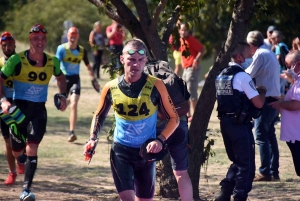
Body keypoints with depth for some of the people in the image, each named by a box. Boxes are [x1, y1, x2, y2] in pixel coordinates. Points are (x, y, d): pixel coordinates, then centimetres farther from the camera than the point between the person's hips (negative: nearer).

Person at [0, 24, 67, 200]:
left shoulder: (52, 62, -2)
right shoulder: (17, 60, -14)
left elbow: (60, 77, 20)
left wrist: (63, 96, 8)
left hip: (39, 110, 1)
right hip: (19, 108, -1)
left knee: (32, 148, -16)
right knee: (17, 151, 11)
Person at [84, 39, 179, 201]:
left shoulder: (155, 86, -12)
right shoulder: (111, 88, -6)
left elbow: (174, 118, -4)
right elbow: (99, 115, 13)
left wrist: (160, 140, -19)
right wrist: (92, 139, -2)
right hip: (120, 151, 0)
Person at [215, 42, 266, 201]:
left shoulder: (221, 75, 11)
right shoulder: (242, 76, -15)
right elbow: (258, 103, -16)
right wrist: (262, 92, 4)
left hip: (225, 122, 8)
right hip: (240, 124, -8)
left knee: (236, 161, 21)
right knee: (247, 165, 2)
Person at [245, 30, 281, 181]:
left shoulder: (260, 55, -12)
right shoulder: (271, 54, 17)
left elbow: (249, 75, -11)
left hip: (265, 101, -9)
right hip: (275, 99, 9)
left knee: (261, 136, -7)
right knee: (270, 135, 12)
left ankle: (265, 172, -9)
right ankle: (274, 171, 13)